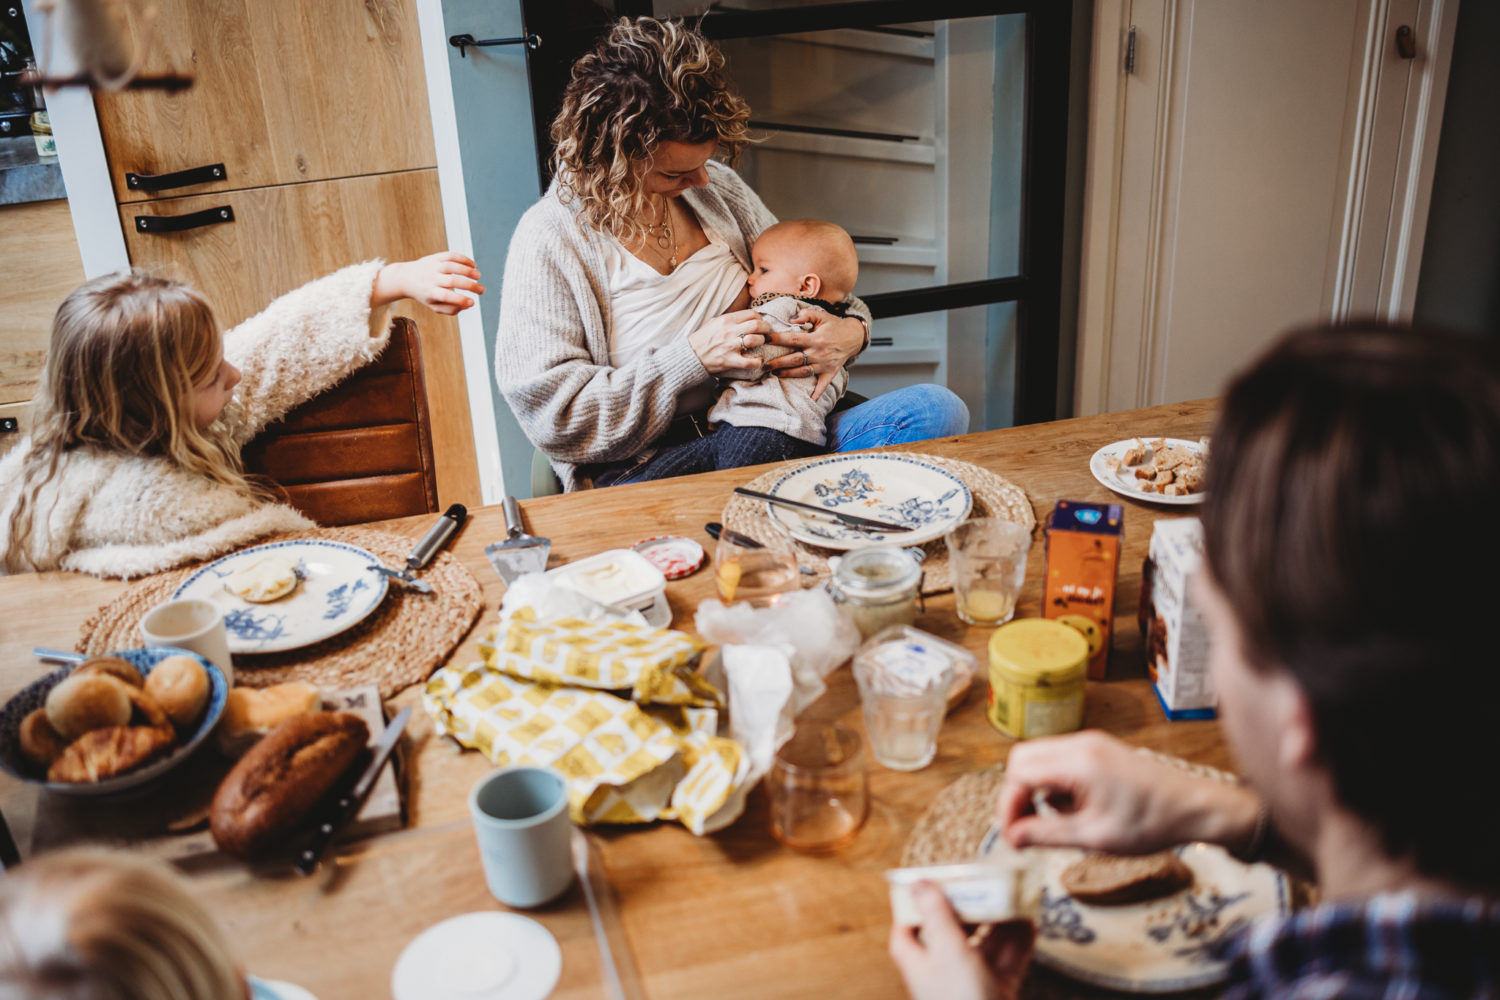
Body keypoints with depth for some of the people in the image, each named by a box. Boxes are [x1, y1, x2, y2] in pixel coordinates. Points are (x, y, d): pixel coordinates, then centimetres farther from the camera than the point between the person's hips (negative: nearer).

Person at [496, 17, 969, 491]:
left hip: (769, 433, 6)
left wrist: (853, 330, -3)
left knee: (937, 409, -17)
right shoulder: (549, 241, -7)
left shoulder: (715, 186, 10)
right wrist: (693, 358, -17)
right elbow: (550, 414, -12)